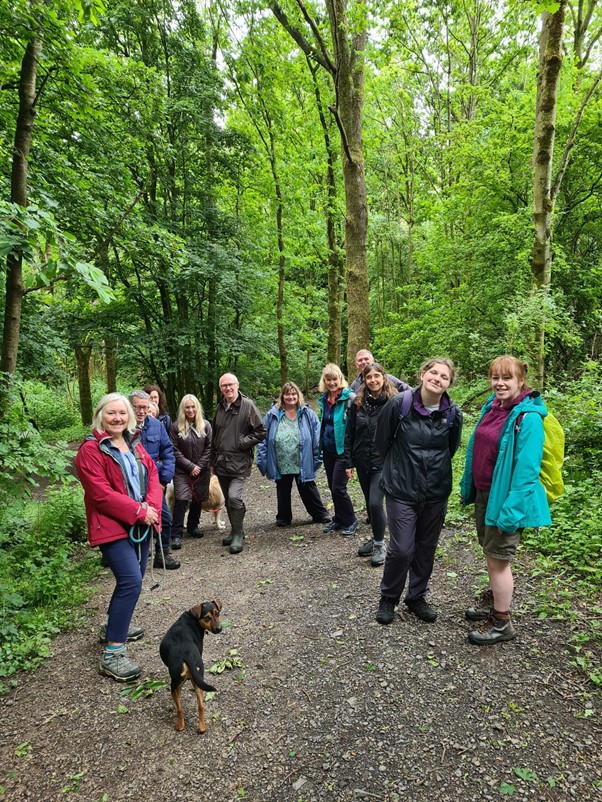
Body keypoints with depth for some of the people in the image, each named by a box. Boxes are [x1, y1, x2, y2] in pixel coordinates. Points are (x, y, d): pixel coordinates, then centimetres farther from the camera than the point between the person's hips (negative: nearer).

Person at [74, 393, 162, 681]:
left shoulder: (134, 444, 11)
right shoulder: (90, 450, -12)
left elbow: (152, 474, 7)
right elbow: (101, 494, -19)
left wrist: (151, 507, -10)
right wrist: (139, 511, -19)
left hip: (140, 524, 8)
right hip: (113, 527, -8)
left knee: (132, 578, 18)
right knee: (131, 582, -17)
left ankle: (114, 626, 40)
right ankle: (112, 653, -8)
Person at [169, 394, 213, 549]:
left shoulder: (205, 425, 1)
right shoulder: (176, 427, -4)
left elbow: (209, 448, 0)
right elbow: (175, 450, -6)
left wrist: (199, 466, -8)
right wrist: (190, 466, -11)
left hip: (202, 470, 3)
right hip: (182, 471, -2)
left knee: (198, 499, 10)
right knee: (181, 500, -11)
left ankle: (193, 526, 29)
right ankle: (176, 534, -5)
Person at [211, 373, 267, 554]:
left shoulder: (247, 405, -7)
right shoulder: (220, 408, 13)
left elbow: (261, 432, -8)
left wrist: (241, 443, -14)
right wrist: (213, 461, 20)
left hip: (239, 461, -6)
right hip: (221, 463, 7)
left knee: (234, 497, -17)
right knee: (228, 500, 14)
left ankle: (238, 535, -1)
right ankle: (235, 531, 30)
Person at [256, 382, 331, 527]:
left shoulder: (308, 414, -4)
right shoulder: (272, 415, -3)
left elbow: (317, 439, -3)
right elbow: (263, 439, -1)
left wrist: (317, 459, -6)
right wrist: (262, 460, -5)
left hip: (303, 465, -1)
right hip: (281, 466, 1)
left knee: (308, 490, 13)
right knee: (283, 492, 18)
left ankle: (320, 514, 28)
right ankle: (283, 518, 34)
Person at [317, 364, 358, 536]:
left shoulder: (349, 398, -13)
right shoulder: (323, 399, 8)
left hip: (342, 450, -7)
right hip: (328, 450, 7)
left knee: (338, 488, -5)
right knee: (332, 487, 14)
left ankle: (350, 521, 14)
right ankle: (339, 519, 29)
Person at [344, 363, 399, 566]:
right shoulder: (358, 403, 3)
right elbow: (349, 434, 7)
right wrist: (348, 462, 5)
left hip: (383, 461, -4)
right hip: (362, 461, 4)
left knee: (375, 502, -11)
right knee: (370, 503, 15)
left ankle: (380, 544, 10)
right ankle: (376, 538, 34)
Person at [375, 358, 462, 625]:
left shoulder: (452, 413, -6)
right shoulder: (399, 404, -14)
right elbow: (382, 440, 1)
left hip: (436, 491, 3)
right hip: (402, 490, -3)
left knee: (426, 549, 14)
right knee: (401, 549, -4)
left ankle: (417, 597, 35)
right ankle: (388, 598, 21)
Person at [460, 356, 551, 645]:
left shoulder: (528, 418, -19)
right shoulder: (491, 407, 4)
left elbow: (527, 468, -22)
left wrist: (512, 508, -23)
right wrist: (467, 486, 14)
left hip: (506, 498, -7)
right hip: (484, 493, 7)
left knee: (498, 557, 3)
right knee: (490, 553, 21)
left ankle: (501, 623, 20)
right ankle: (493, 600, 41)